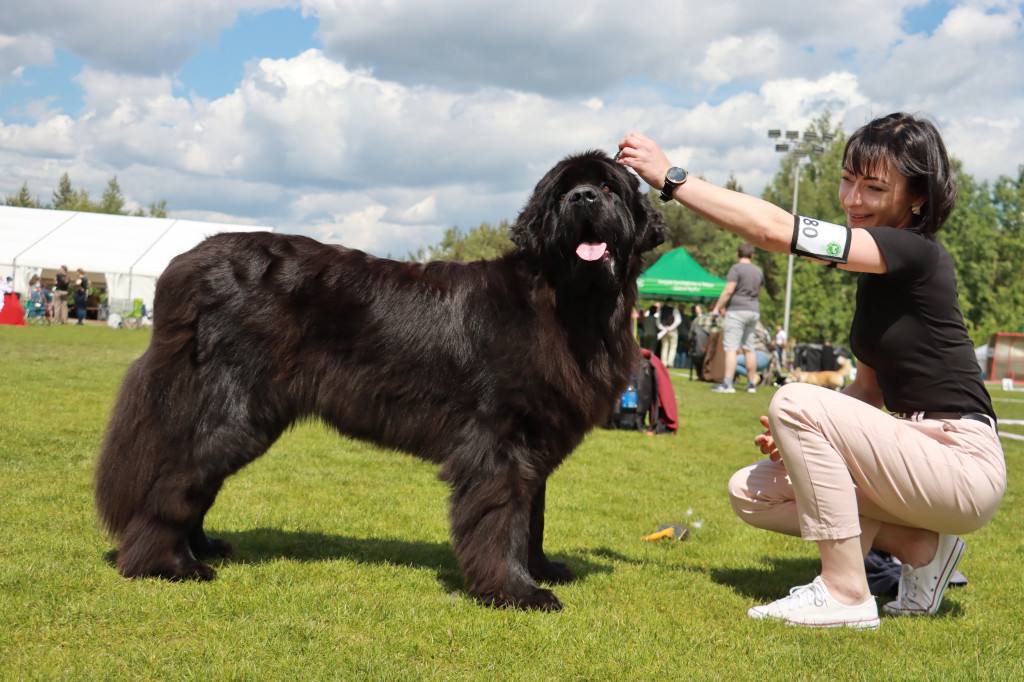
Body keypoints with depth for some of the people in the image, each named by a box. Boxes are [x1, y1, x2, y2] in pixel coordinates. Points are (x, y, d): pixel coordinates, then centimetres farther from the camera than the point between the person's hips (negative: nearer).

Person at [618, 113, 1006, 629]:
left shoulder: (915, 252, -17)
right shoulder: (877, 271, 12)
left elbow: (775, 229, -25)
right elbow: (871, 388, 16)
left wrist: (671, 178, -20)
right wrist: (803, 436, -3)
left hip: (965, 465, -9)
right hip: (921, 456, 9)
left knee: (796, 400, -24)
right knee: (750, 492, 4)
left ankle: (848, 597, -16)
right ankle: (920, 549, 5)